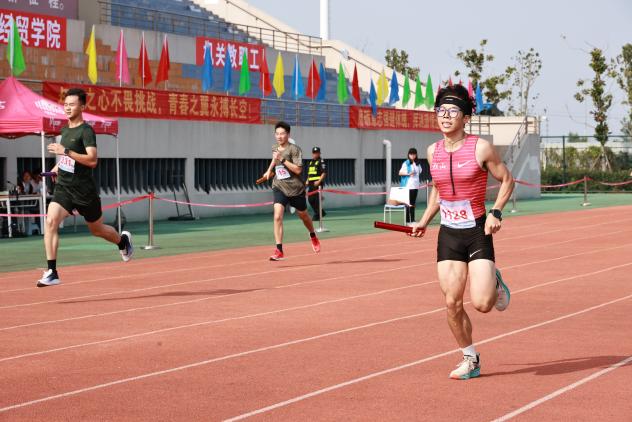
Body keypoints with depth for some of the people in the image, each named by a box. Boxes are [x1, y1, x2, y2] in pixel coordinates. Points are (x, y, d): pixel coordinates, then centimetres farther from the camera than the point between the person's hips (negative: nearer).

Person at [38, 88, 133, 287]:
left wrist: (66, 151, -30)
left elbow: (92, 160, -25)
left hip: (84, 190, -5)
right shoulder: (65, 130, 11)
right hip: (63, 187, 6)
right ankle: (51, 272, -21)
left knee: (97, 229, 13)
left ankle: (123, 241, 47)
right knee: (51, 221, -19)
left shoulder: (86, 131, -12)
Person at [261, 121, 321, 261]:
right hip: (279, 188, 3)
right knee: (277, 216, -18)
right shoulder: (274, 148, 5)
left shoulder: (294, 149, -14)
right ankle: (279, 251, -21)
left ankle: (313, 237, 49)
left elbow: (298, 170, -22)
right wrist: (270, 171, 19)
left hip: (295, 188, -3)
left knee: (303, 215, 18)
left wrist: (282, 159, -26)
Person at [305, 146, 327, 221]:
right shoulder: (310, 162, 21)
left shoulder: (321, 161, -4)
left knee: (317, 199, -10)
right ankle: (321, 212, 21)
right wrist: (307, 181, 15)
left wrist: (319, 181, -20)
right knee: (310, 199, 7)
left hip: (317, 183, -8)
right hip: (311, 183, 8)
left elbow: (324, 173, -11)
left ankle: (317, 215, -3)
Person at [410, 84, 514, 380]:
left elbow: (506, 180, 1)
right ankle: (470, 360, 17)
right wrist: (424, 221, 11)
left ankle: (495, 282, 24)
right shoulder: (433, 152, 5)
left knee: (482, 303, -13)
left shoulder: (480, 148, -9)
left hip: (478, 233, -4)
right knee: (452, 303, -1)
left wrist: (496, 212, -12)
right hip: (448, 235, 4)